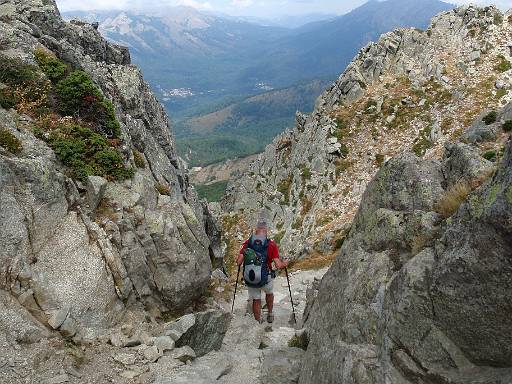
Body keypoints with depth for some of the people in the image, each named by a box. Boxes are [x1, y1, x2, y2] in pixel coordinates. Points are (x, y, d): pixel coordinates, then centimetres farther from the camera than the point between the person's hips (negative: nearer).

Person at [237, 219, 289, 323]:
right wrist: (285, 263, 6)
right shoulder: (271, 245, -14)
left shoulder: (247, 243, -7)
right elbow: (279, 266, -16)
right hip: (265, 279, -1)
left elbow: (238, 262, -9)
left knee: (256, 300, 22)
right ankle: (270, 315, 48)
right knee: (269, 293, 31)